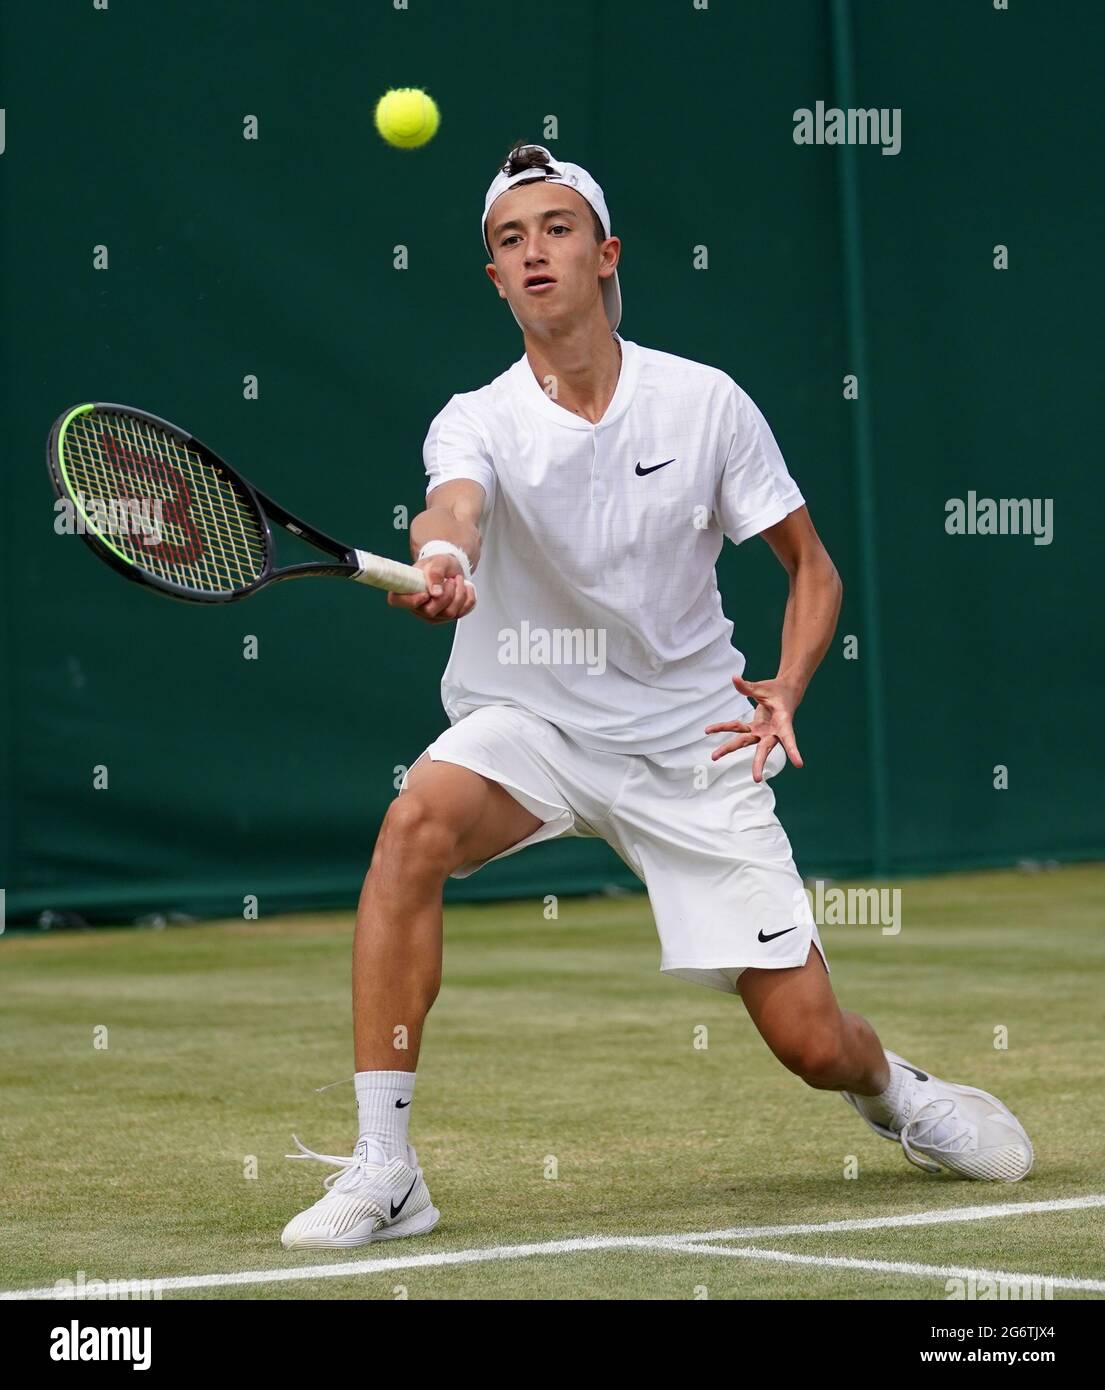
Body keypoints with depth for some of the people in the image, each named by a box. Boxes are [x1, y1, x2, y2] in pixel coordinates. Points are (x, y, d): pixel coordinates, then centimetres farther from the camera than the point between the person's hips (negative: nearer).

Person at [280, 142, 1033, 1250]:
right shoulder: (479, 421, -10)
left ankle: (896, 1094, 36)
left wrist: (786, 690, -13)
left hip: (692, 740, 1)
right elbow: (455, 505, -35)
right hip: (529, 721, 0)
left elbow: (811, 568, 5)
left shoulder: (706, 403, -5)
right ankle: (382, 1172, -29)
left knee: (809, 1041, -5)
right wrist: (440, 561, -59)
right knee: (415, 823, -34)